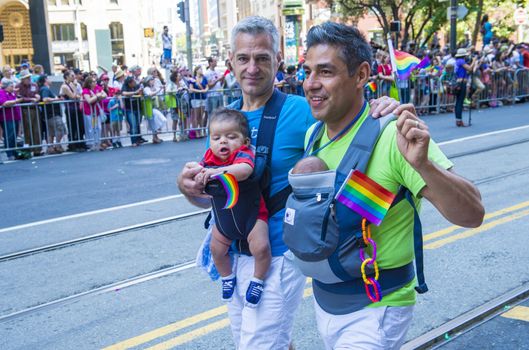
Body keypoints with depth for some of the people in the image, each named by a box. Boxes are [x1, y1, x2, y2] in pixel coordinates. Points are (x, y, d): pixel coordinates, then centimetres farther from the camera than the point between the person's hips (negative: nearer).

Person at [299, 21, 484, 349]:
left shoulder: (393, 136, -23)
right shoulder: (313, 134, -1)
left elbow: (473, 215, -27)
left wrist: (423, 164, -42)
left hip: (374, 310, -7)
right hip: (323, 299, 7)